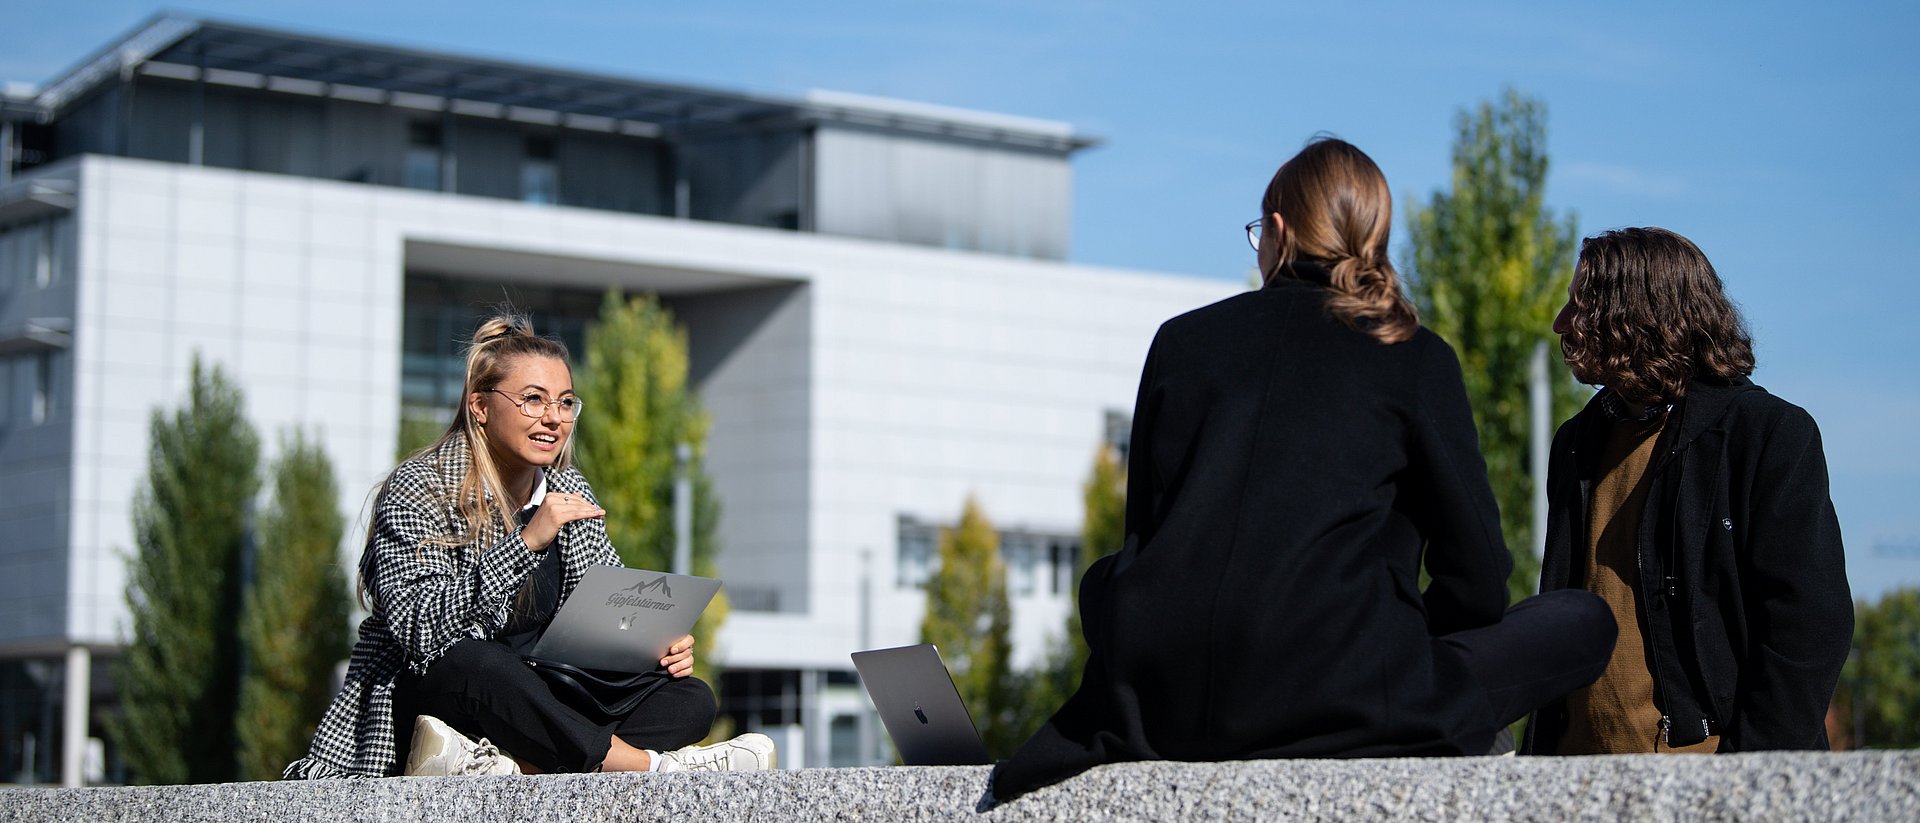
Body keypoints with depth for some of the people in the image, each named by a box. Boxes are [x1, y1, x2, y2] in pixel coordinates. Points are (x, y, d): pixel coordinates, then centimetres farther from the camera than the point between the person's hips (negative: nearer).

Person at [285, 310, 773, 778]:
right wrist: (527, 542, -30)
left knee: (691, 699, -14)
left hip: (538, 704, 6)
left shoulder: (569, 494, 9)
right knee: (474, 660, -38)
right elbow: (419, 630, -24)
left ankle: (498, 765, -34)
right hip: (427, 704, -6)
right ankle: (650, 765, -30)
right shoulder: (418, 489, -10)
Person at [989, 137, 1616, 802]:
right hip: (1337, 710, -3)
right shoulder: (1417, 358, 5)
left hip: (1157, 702, 3)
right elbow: (1474, 577, 5)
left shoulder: (1181, 340, 13)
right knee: (1585, 620, 14)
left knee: (1107, 581, 39)